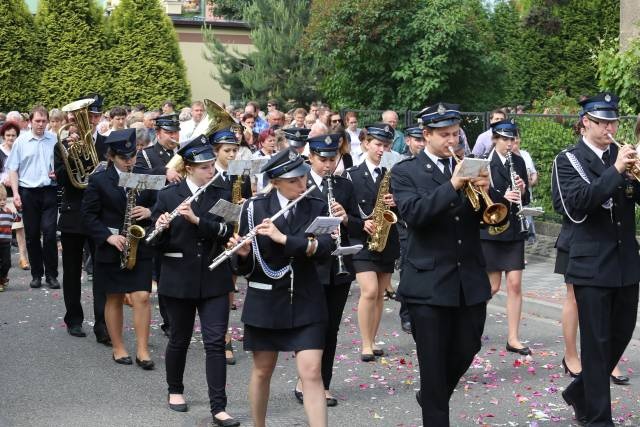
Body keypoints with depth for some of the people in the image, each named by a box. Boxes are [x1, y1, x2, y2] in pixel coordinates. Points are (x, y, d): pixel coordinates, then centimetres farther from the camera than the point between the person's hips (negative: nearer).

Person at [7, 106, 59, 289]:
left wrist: (58, 173, -9)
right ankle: (36, 274, 18)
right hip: (28, 192, 1)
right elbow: (13, 170, 4)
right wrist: (15, 194, -4)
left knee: (49, 233, -6)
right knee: (32, 235, 7)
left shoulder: (54, 140, 2)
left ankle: (51, 274, 4)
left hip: (49, 191, -1)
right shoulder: (21, 141, 1)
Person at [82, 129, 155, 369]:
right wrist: (108, 236, -15)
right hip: (111, 249, -1)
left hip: (140, 247, 1)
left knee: (142, 297, -6)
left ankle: (142, 350, 1)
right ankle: (118, 348, 19)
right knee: (114, 299, 8)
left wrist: (149, 212, -10)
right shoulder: (99, 180, -3)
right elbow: (89, 215, -4)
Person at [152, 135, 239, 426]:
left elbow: (227, 231, -11)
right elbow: (157, 242, -2)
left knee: (215, 342, -4)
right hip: (179, 279, -1)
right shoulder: (168, 195, -2)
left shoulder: (220, 195, 2)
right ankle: (175, 390, 36)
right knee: (180, 339, 12)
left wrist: (196, 219, -23)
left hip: (214, 279, 1)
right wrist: (161, 228, -24)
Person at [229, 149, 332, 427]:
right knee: (262, 370, 12)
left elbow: (323, 249, -16)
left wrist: (284, 239, -25)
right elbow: (245, 266, -1)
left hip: (306, 302, 0)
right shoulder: (254, 207, -5)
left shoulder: (317, 207, -1)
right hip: (265, 302, 0)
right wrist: (243, 253, -24)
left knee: (311, 373, -7)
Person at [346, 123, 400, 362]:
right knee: (369, 291, -14)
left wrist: (395, 203, -14)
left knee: (379, 294, 8)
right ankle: (366, 345, -6)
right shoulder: (353, 175, 0)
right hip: (362, 241, -3)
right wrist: (361, 223, -18)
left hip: (387, 241, 3)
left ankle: (371, 342, 19)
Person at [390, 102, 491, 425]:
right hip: (429, 281, -4)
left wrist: (485, 191, -16)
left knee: (467, 349, 13)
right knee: (433, 361, 2)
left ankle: (433, 396, 38)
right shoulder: (405, 172, -2)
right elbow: (412, 214, -19)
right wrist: (452, 185, -26)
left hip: (470, 279, 4)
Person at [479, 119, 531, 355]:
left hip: (514, 230, 4)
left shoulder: (518, 162, 7)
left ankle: (513, 339, 7)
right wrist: (503, 197, -26)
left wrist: (523, 191, -11)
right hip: (490, 230, -4)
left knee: (515, 284, 0)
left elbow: (526, 199, 11)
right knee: (493, 285, 1)